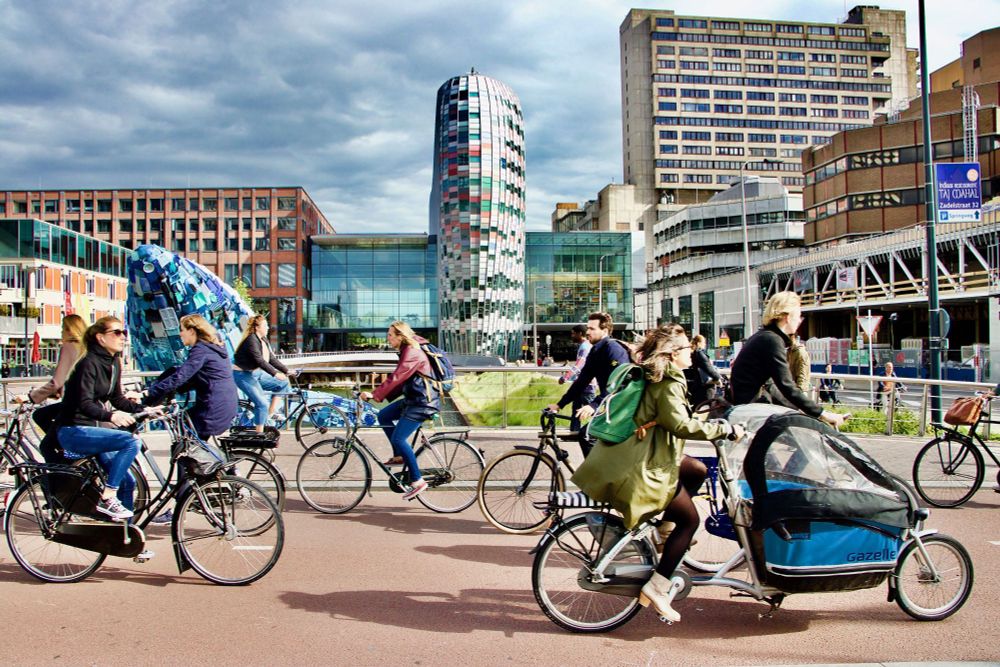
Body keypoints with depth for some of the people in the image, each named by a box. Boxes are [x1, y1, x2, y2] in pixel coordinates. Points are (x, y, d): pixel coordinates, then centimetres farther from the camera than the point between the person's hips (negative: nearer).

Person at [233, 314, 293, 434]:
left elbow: (272, 359, 6)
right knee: (262, 404, -18)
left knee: (283, 383, 1)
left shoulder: (263, 340, 6)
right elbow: (259, 361, -30)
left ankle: (271, 412, 6)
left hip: (256, 373, 9)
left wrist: (286, 371, -2)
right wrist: (275, 374, -35)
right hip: (243, 375, -9)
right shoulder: (251, 340, -21)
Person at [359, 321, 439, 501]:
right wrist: (378, 394, 11)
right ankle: (399, 456, 19)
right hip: (412, 398, 10)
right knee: (383, 416, 12)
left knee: (398, 438, -13)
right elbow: (399, 379, 16)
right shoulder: (407, 350, 12)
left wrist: (375, 395, -23)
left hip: (423, 402, -10)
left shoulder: (412, 352, -19)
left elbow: (396, 378, -25)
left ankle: (417, 481, -6)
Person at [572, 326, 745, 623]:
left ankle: (663, 531, 18)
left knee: (697, 471, 20)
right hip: (643, 468, -9)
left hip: (633, 454, 9)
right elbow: (682, 426, -27)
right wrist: (726, 429, -19)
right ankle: (656, 588, 0)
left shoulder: (653, 375, 14)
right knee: (689, 519, 3)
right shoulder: (669, 384, -16)